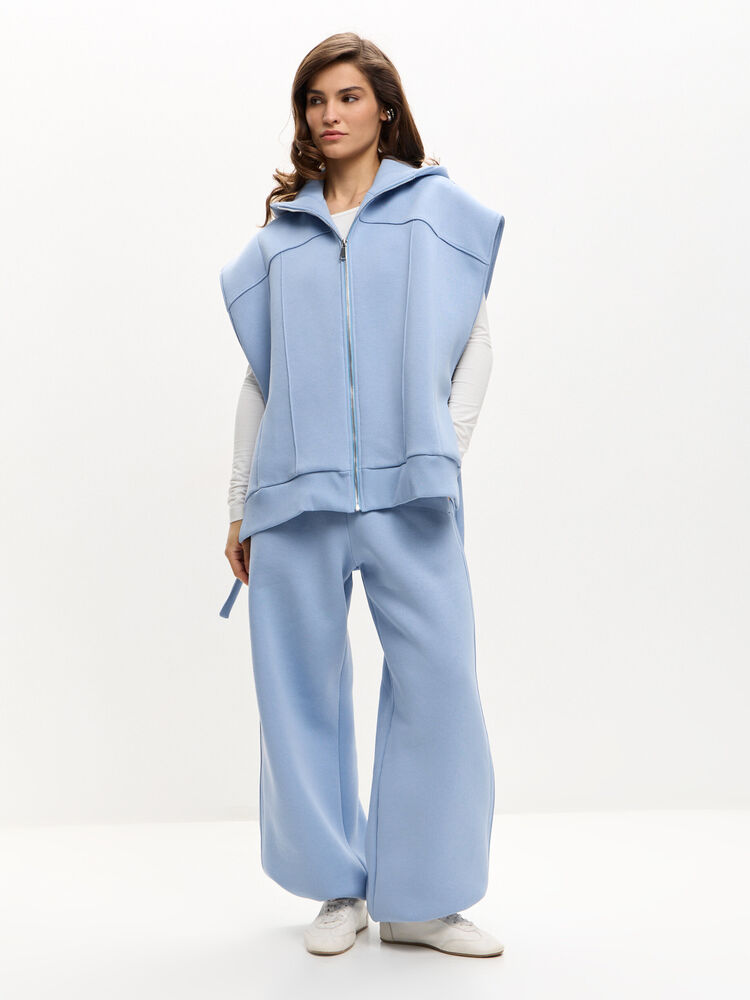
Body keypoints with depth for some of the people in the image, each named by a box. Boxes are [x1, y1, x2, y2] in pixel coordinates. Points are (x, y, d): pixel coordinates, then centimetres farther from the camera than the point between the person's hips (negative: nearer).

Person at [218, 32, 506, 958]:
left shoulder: (437, 206, 13)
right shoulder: (280, 233, 16)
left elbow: (475, 341, 11)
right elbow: (259, 376, 16)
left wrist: (448, 443, -2)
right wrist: (240, 507, 14)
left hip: (405, 487, -1)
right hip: (297, 489, 2)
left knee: (437, 678, -6)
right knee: (303, 688, 2)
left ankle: (420, 899, 8)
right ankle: (339, 889, 17)